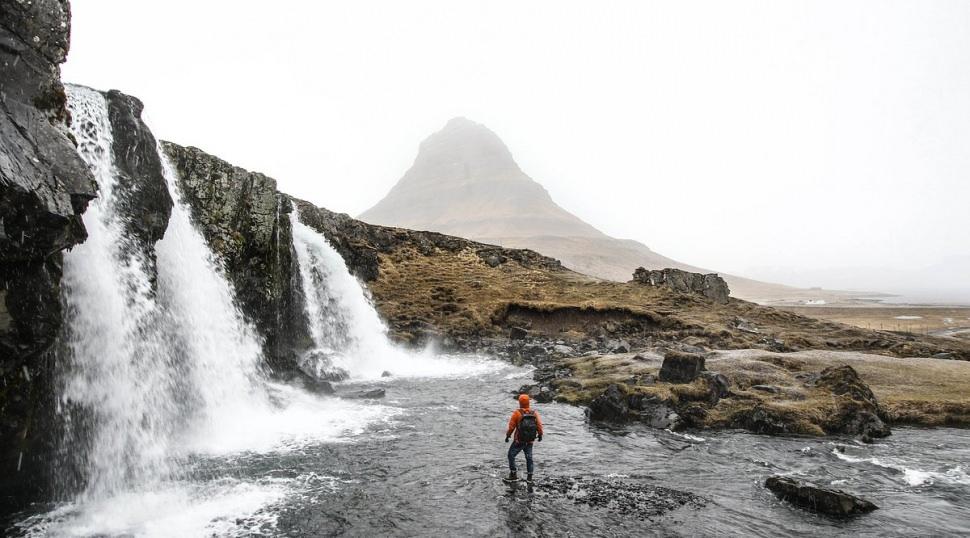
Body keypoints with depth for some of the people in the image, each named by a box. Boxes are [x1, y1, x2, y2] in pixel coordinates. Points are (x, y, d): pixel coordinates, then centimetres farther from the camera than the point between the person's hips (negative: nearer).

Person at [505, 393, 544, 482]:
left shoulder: (517, 413, -15)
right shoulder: (534, 412, -6)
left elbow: (511, 426, -11)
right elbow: (539, 425, -3)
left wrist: (507, 436, 4)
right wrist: (540, 434, 14)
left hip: (519, 441, -4)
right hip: (530, 441, 4)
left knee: (511, 455, 14)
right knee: (529, 458, 18)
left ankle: (513, 474, 11)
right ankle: (530, 476, 21)